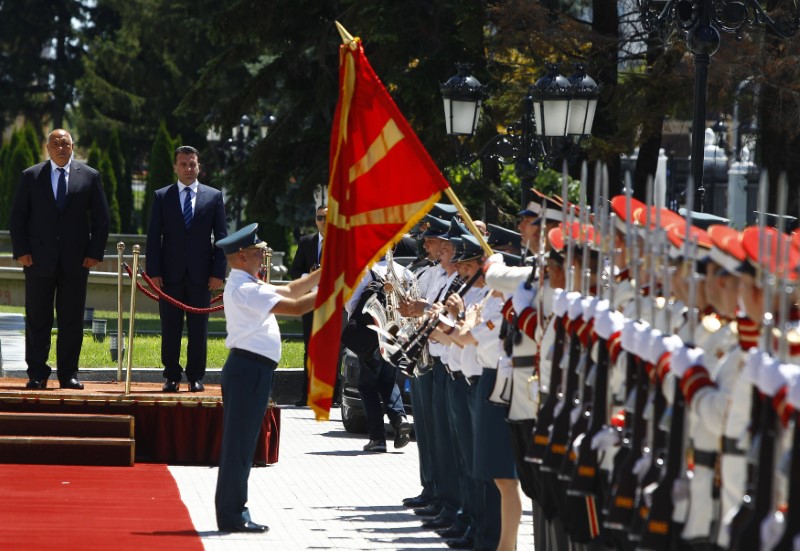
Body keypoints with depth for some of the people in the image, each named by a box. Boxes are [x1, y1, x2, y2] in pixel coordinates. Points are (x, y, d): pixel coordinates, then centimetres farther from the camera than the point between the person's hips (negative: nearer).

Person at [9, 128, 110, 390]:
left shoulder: (89, 177, 7)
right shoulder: (31, 177, 7)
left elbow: (101, 218, 7)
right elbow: (17, 217, 6)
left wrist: (95, 253, -2)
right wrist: (21, 251, -5)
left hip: (76, 261, 0)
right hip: (39, 260, 0)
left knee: (72, 321, 2)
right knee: (37, 320, 1)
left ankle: (68, 374, 9)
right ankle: (36, 374, 7)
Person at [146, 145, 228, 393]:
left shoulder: (213, 196, 8)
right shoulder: (161, 197, 8)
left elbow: (221, 237, 6)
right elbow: (153, 237, 5)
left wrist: (218, 272, -3)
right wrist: (153, 271, -5)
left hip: (201, 275, 0)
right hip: (171, 274, 0)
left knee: (199, 329, 3)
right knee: (170, 328, 2)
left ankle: (196, 377, 10)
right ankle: (172, 376, 8)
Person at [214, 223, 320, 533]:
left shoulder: (248, 286, 17)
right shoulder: (244, 289, -16)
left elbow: (289, 291, 23)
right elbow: (296, 307, -20)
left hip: (250, 370, 11)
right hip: (248, 369, -11)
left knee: (241, 443, 12)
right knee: (239, 442, -7)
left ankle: (232, 512, 16)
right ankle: (232, 516, -4)